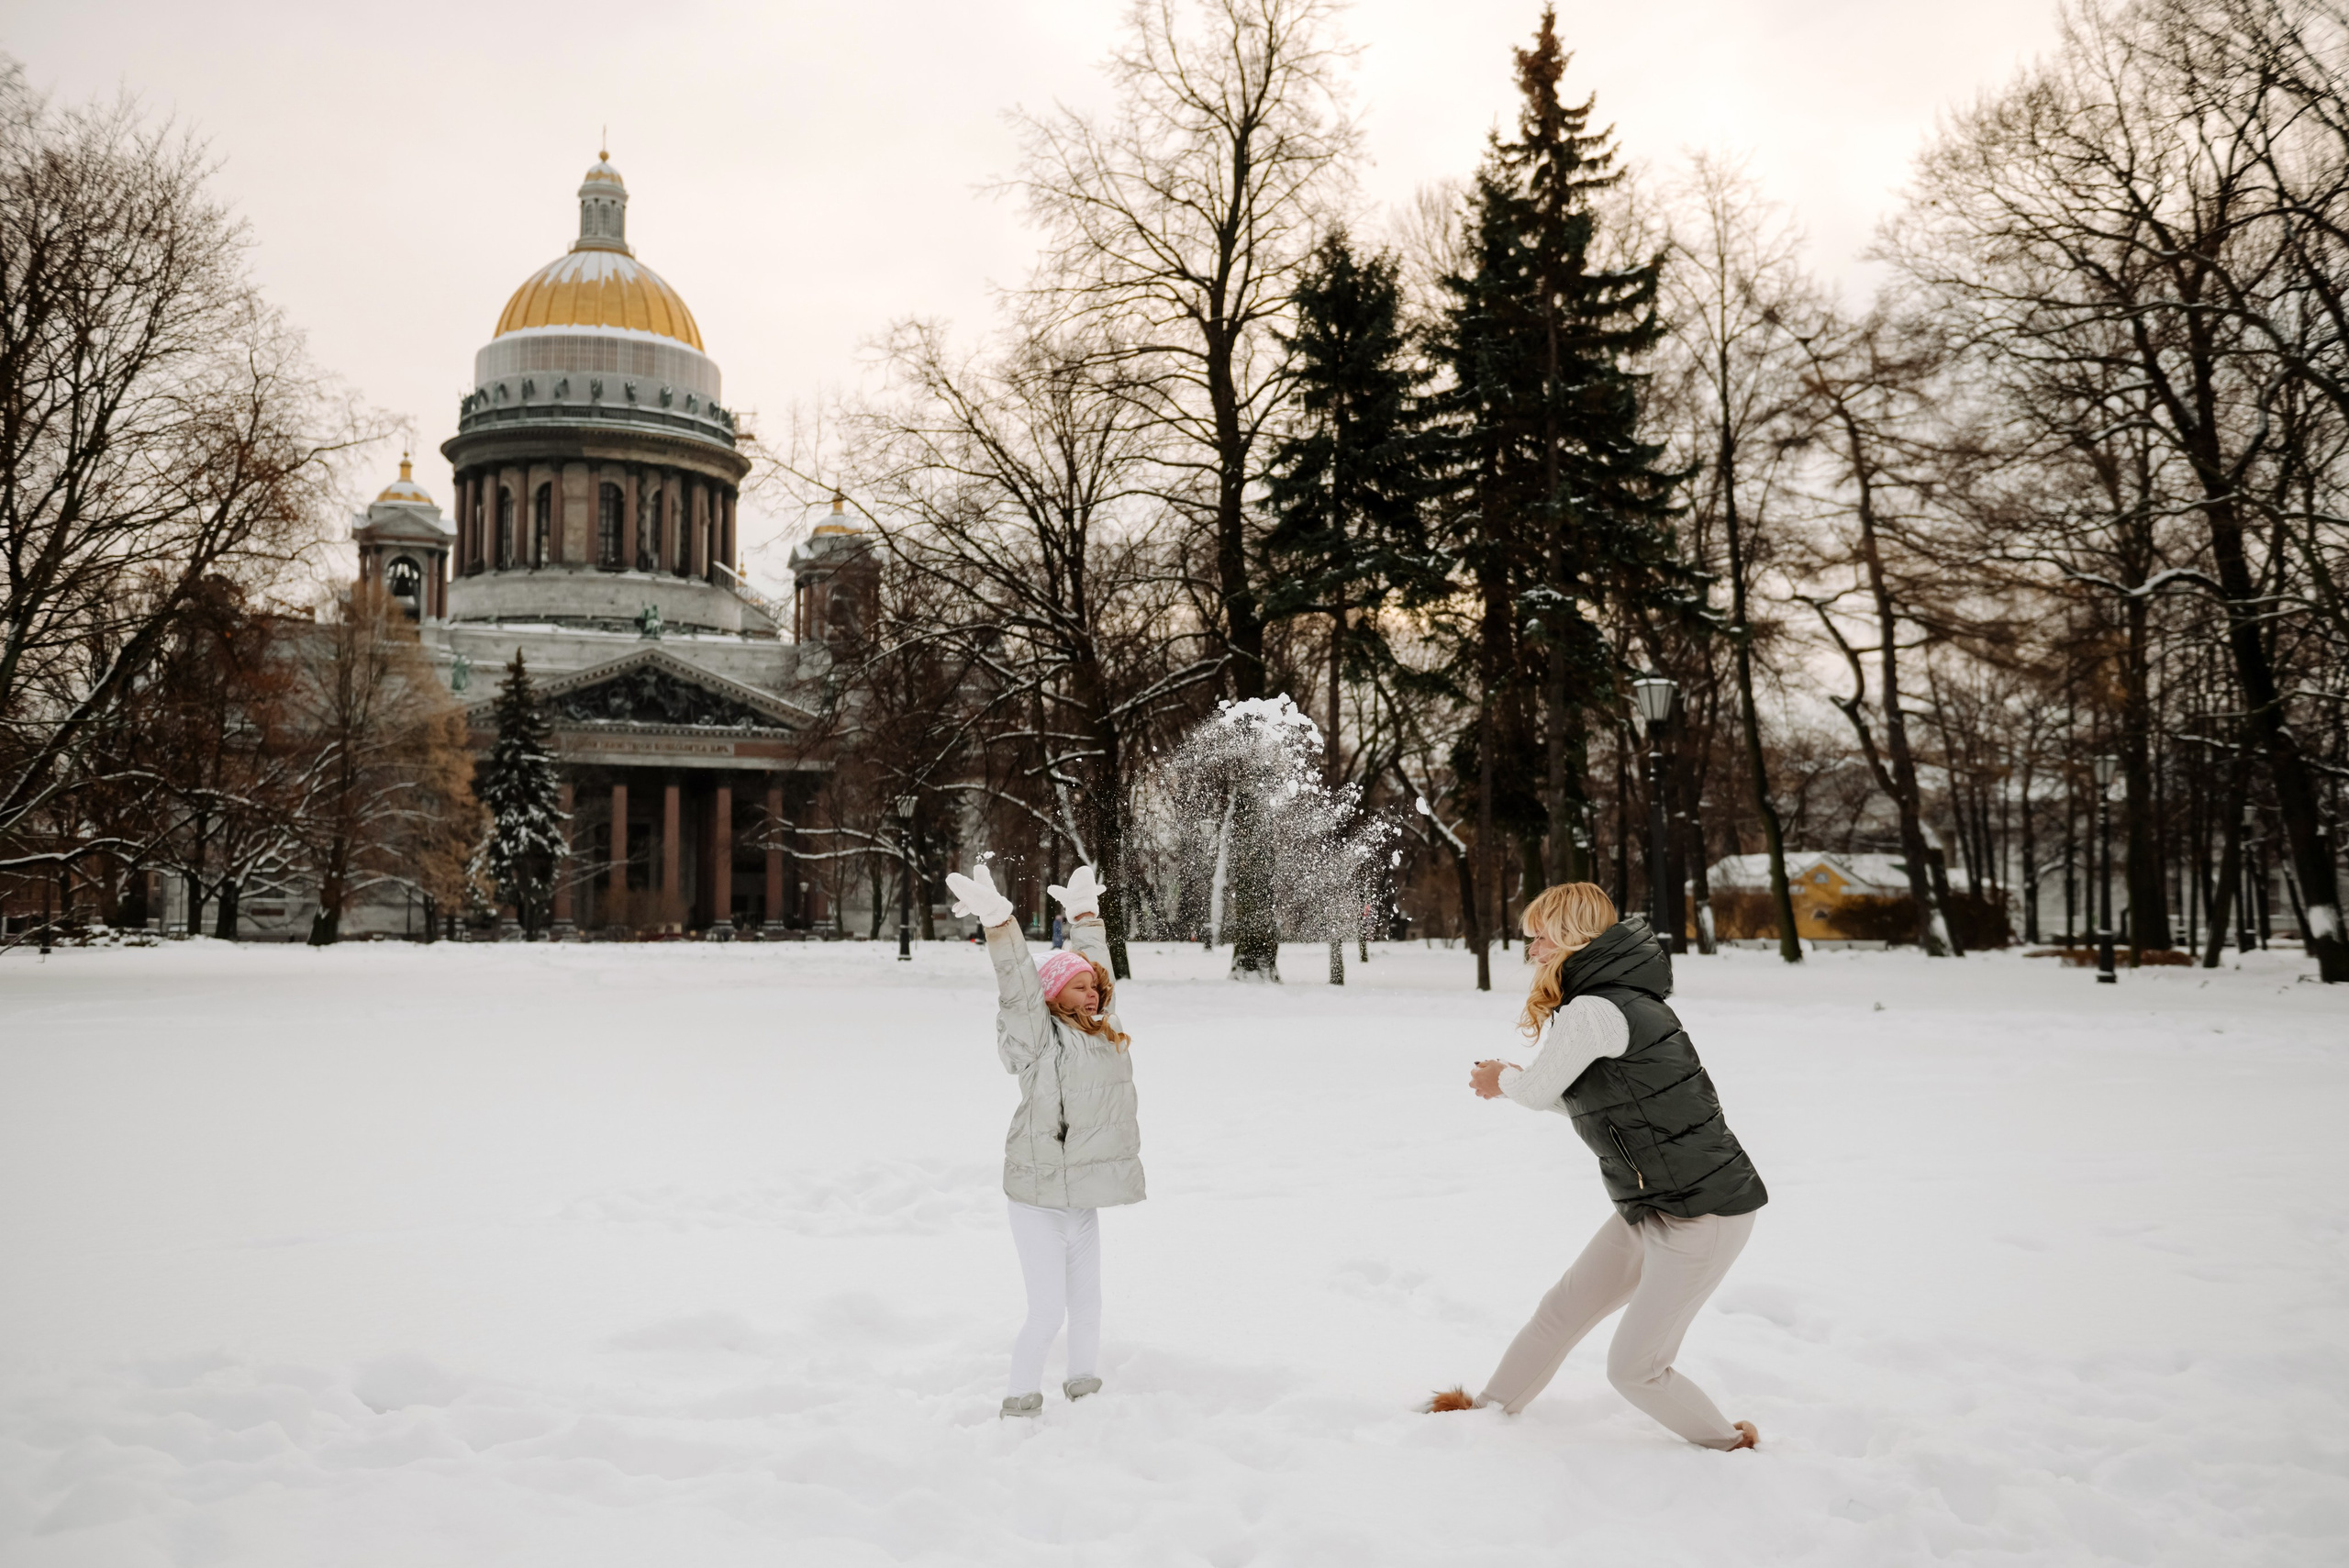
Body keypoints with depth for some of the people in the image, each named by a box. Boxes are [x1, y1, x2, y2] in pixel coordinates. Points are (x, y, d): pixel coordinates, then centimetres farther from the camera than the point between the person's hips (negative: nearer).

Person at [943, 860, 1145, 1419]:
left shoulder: (1101, 1033, 10)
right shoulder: (1040, 1038, -11)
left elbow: (1096, 974, 22)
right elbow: (1018, 989, -24)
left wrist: (1085, 916, 29)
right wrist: (998, 923, -34)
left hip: (1082, 1200, 7)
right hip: (1039, 1201, -7)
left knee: (1086, 1302, 17)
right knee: (1047, 1310, -5)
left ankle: (1084, 1386, 33)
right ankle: (1020, 1402, 11)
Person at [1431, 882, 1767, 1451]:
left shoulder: (1592, 1012, -22)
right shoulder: (1619, 999, 9)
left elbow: (1537, 1090, -9)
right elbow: (1587, 1100, 18)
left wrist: (1505, 1078, 13)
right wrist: (1511, 1080, 9)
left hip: (1703, 1212, -10)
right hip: (1651, 1206, 10)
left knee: (1634, 1369, 0)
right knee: (1562, 1309, 17)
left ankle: (1732, 1447, 20)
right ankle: (1490, 1409, 33)